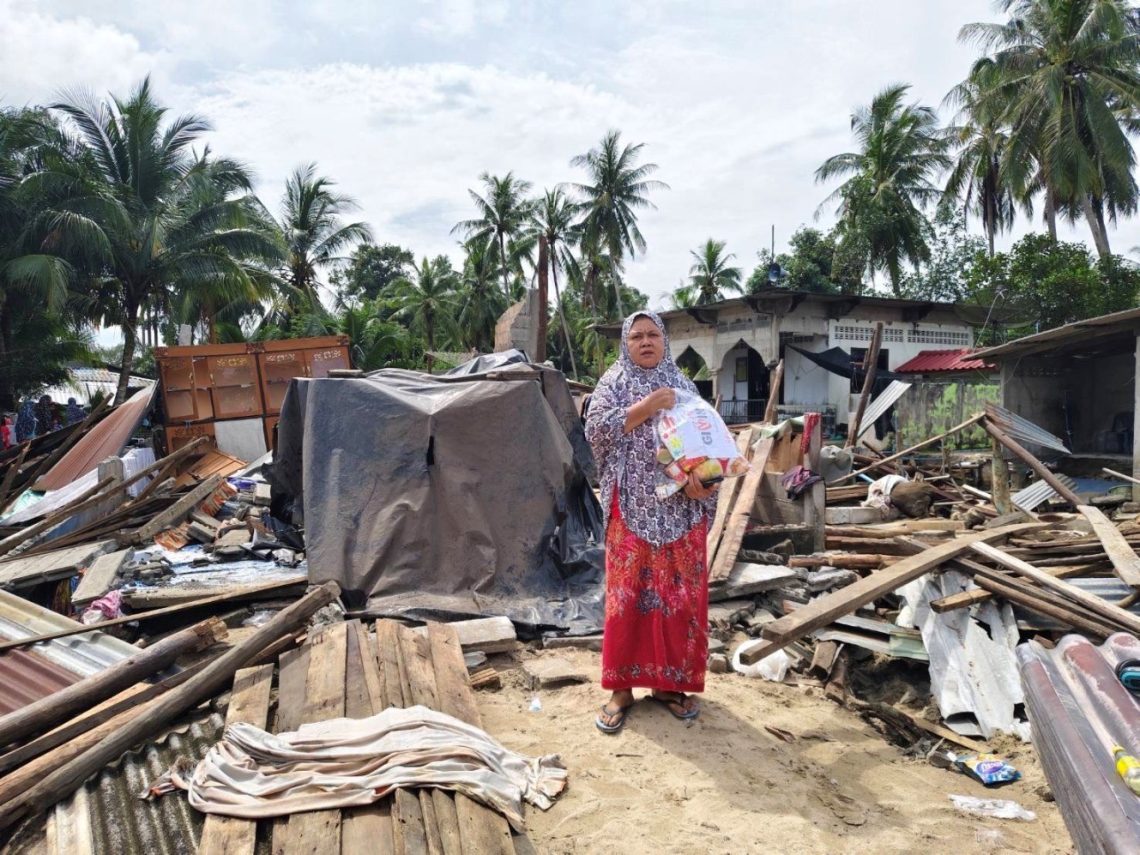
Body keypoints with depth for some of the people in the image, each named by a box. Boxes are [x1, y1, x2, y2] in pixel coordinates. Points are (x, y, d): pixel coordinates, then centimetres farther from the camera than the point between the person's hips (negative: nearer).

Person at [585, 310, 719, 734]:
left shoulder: (683, 385, 11)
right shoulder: (613, 383, 4)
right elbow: (597, 430, -10)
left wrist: (702, 478, -12)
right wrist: (647, 407, -16)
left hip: (680, 509, 3)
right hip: (632, 507, -3)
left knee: (681, 594, 5)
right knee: (628, 594, -1)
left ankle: (670, 682, 20)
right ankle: (621, 687, 11)